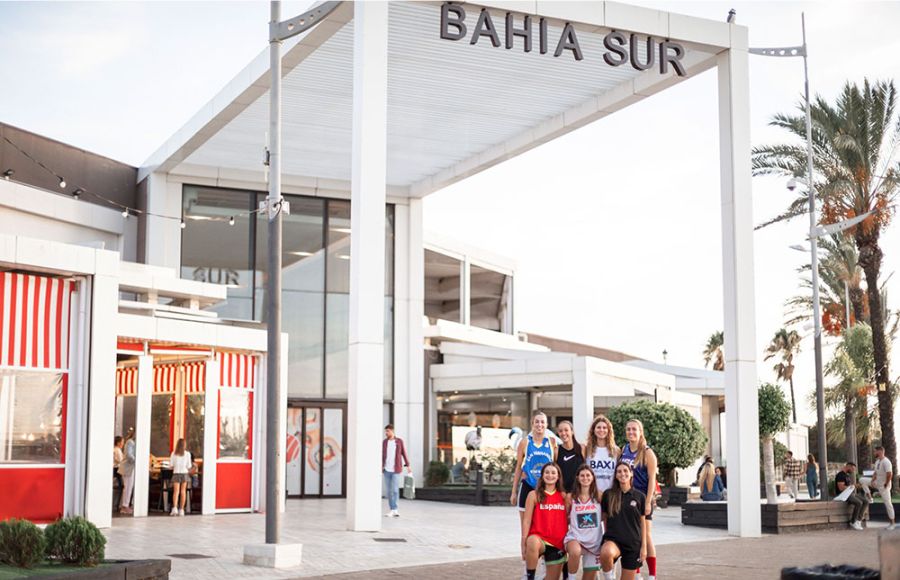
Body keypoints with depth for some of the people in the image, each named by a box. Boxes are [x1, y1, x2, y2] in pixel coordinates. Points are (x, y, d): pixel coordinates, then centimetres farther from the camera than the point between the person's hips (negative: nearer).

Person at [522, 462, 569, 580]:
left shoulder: (564, 497, 8)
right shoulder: (534, 495, 0)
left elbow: (568, 520, 13)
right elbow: (527, 520, -3)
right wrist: (524, 543, -10)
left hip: (558, 543, 4)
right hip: (539, 538, -4)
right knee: (533, 542, -40)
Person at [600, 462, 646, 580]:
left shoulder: (639, 497, 2)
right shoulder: (608, 494, 2)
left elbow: (642, 523, 6)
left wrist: (644, 546, 3)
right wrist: (607, 538, 6)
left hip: (633, 544, 1)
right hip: (613, 539, -1)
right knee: (606, 553, -36)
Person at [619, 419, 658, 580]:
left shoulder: (647, 452, -7)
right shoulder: (624, 450, 8)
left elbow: (652, 479, -10)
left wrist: (648, 502, -16)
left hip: (642, 497, -5)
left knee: (645, 536, -2)